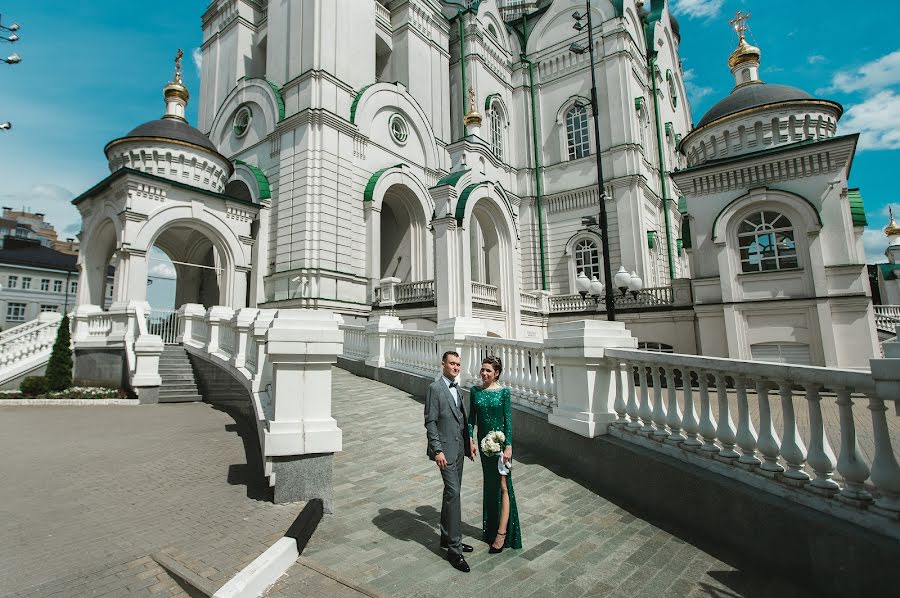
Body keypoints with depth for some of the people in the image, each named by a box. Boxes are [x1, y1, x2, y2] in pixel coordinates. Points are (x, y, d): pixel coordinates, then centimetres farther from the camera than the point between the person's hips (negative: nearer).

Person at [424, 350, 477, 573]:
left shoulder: (457, 389, 13)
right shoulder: (435, 389, -12)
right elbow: (430, 422, -15)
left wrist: (469, 441, 11)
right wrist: (437, 450, -19)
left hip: (459, 447, 8)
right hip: (445, 448, -8)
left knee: (451, 493, 16)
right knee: (453, 493, -10)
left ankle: (447, 537, 30)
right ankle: (454, 548, -1)